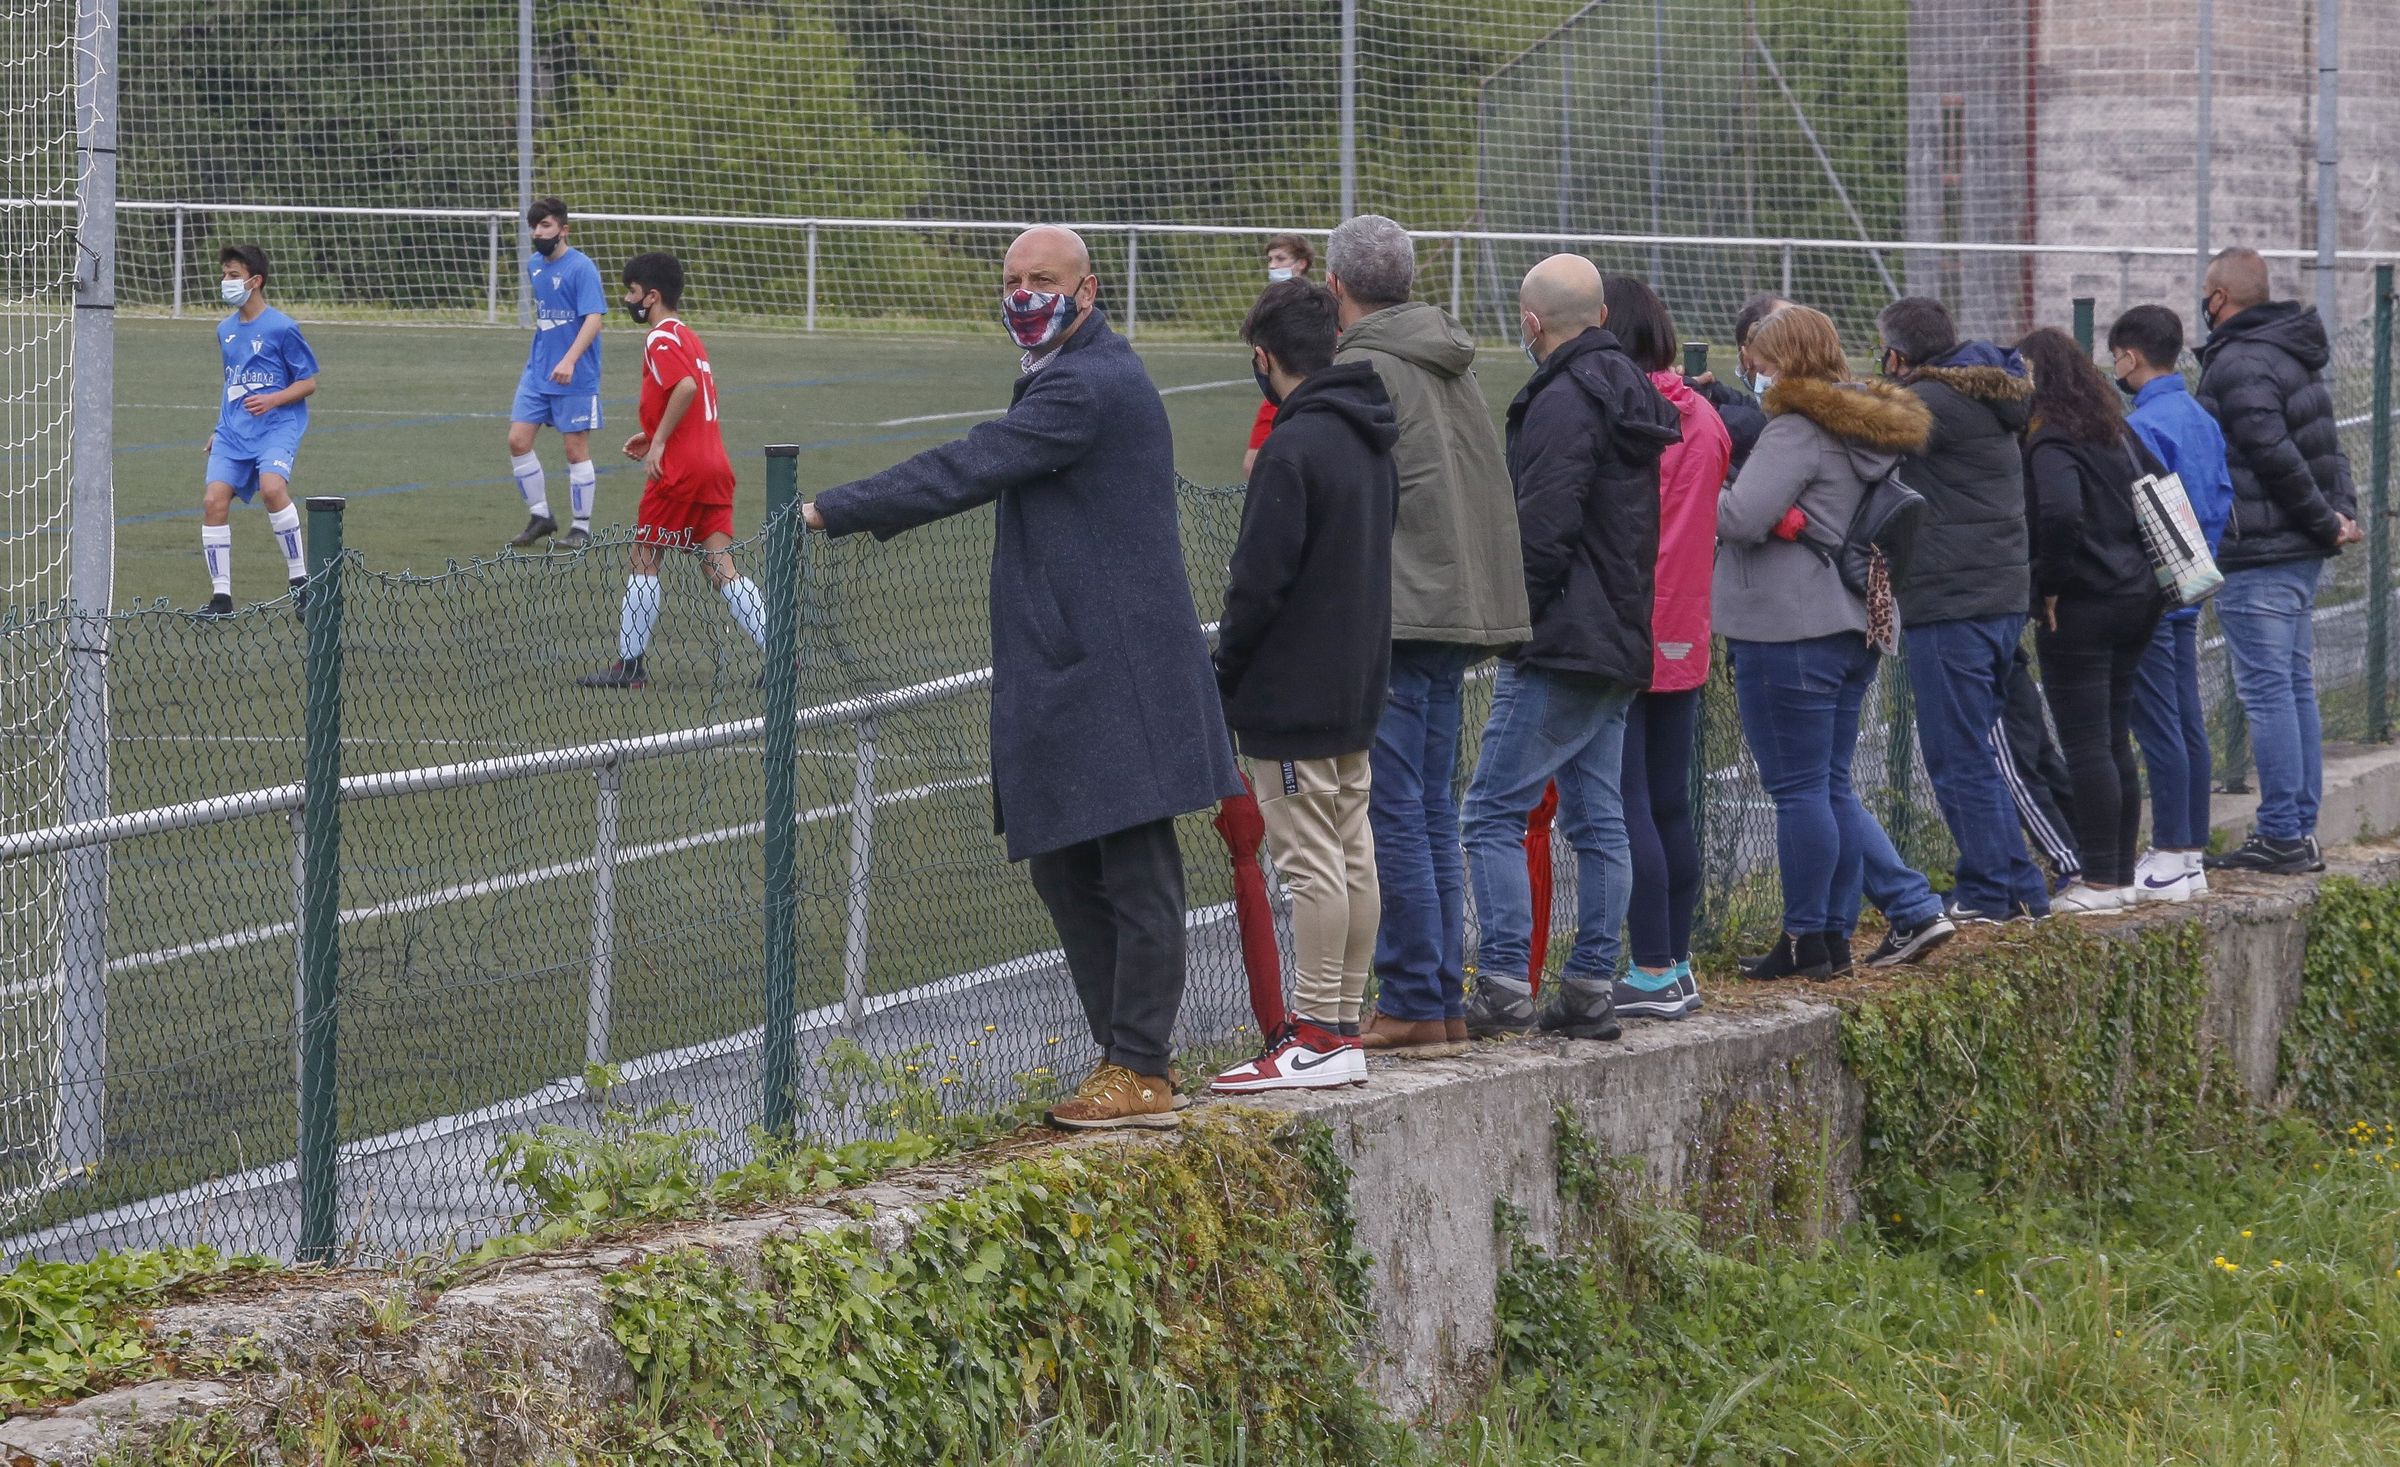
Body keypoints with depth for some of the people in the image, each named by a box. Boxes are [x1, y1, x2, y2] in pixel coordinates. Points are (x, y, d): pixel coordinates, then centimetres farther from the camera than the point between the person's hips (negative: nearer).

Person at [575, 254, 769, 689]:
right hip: (714, 465, 8)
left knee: (642, 561, 2)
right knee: (720, 568, 7)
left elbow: (686, 387, -27)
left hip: (678, 471, -8)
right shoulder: (688, 336, 18)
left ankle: (629, 663, 5)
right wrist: (654, 435, 17)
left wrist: (659, 442, -22)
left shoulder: (660, 340, -10)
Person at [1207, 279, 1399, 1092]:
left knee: (1312, 861, -7)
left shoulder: (1294, 446, -17)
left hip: (1292, 696, -9)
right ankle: (1343, 1024, 15)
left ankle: (1317, 1037, -6)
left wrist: (1223, 677, -7)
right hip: (1356, 687, 9)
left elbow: (1261, 577, -18)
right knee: (1352, 856, 11)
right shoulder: (1372, 443, 11)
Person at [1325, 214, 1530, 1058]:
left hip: (1393, 615, -8)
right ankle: (1443, 1002, 15)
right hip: (1461, 607, 9)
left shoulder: (1364, 369, -11)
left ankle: (1414, 1004, -6)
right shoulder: (1451, 362, 15)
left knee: (1394, 814, -5)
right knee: (1431, 813, 13)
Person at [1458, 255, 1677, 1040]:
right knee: (1599, 820, 9)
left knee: (1495, 811, -7)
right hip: (1620, 646, 10)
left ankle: (1504, 985, -11)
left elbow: (1543, 533, -19)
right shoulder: (1632, 395, 16)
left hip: (1563, 646, -10)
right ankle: (1591, 990, 10)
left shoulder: (1563, 402, -14)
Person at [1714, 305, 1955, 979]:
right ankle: (1913, 908, 12)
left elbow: (1743, 518, -24)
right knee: (1832, 786, 16)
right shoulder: (1870, 430, 14)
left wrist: (1706, 499, -3)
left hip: (1789, 630, -9)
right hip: (1857, 625, 9)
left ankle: (1806, 941, 2)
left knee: (1799, 790, -3)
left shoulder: (1797, 430, -15)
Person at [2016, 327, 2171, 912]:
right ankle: (2122, 874, 20)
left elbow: (2060, 513, -31)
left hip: (2080, 611, -9)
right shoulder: (2115, 432, 11)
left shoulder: (2051, 446, -16)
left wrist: (2052, 586, -18)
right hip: (2135, 599, 9)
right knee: (2114, 743, 15)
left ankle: (2100, 882, -4)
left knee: (2086, 747, -4)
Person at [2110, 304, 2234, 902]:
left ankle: (2169, 861, -4)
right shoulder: (2202, 420, 10)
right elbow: (2221, 501, 15)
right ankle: (2191, 853, 16)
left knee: (2159, 729, -6)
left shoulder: (2143, 426, -17)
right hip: (2187, 596, 9)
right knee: (2187, 724, 12)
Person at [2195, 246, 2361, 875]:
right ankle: (2300, 830, 16)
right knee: (2295, 688, 13)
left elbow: (2276, 455, -22)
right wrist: (2342, 512, 6)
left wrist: (2325, 521, -13)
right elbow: (2326, 447, 16)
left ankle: (2281, 835, -7)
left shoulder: (2236, 364, -16)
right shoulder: (2292, 355, 16)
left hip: (2258, 559, -10)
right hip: (2302, 552, 10)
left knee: (2267, 693, -7)